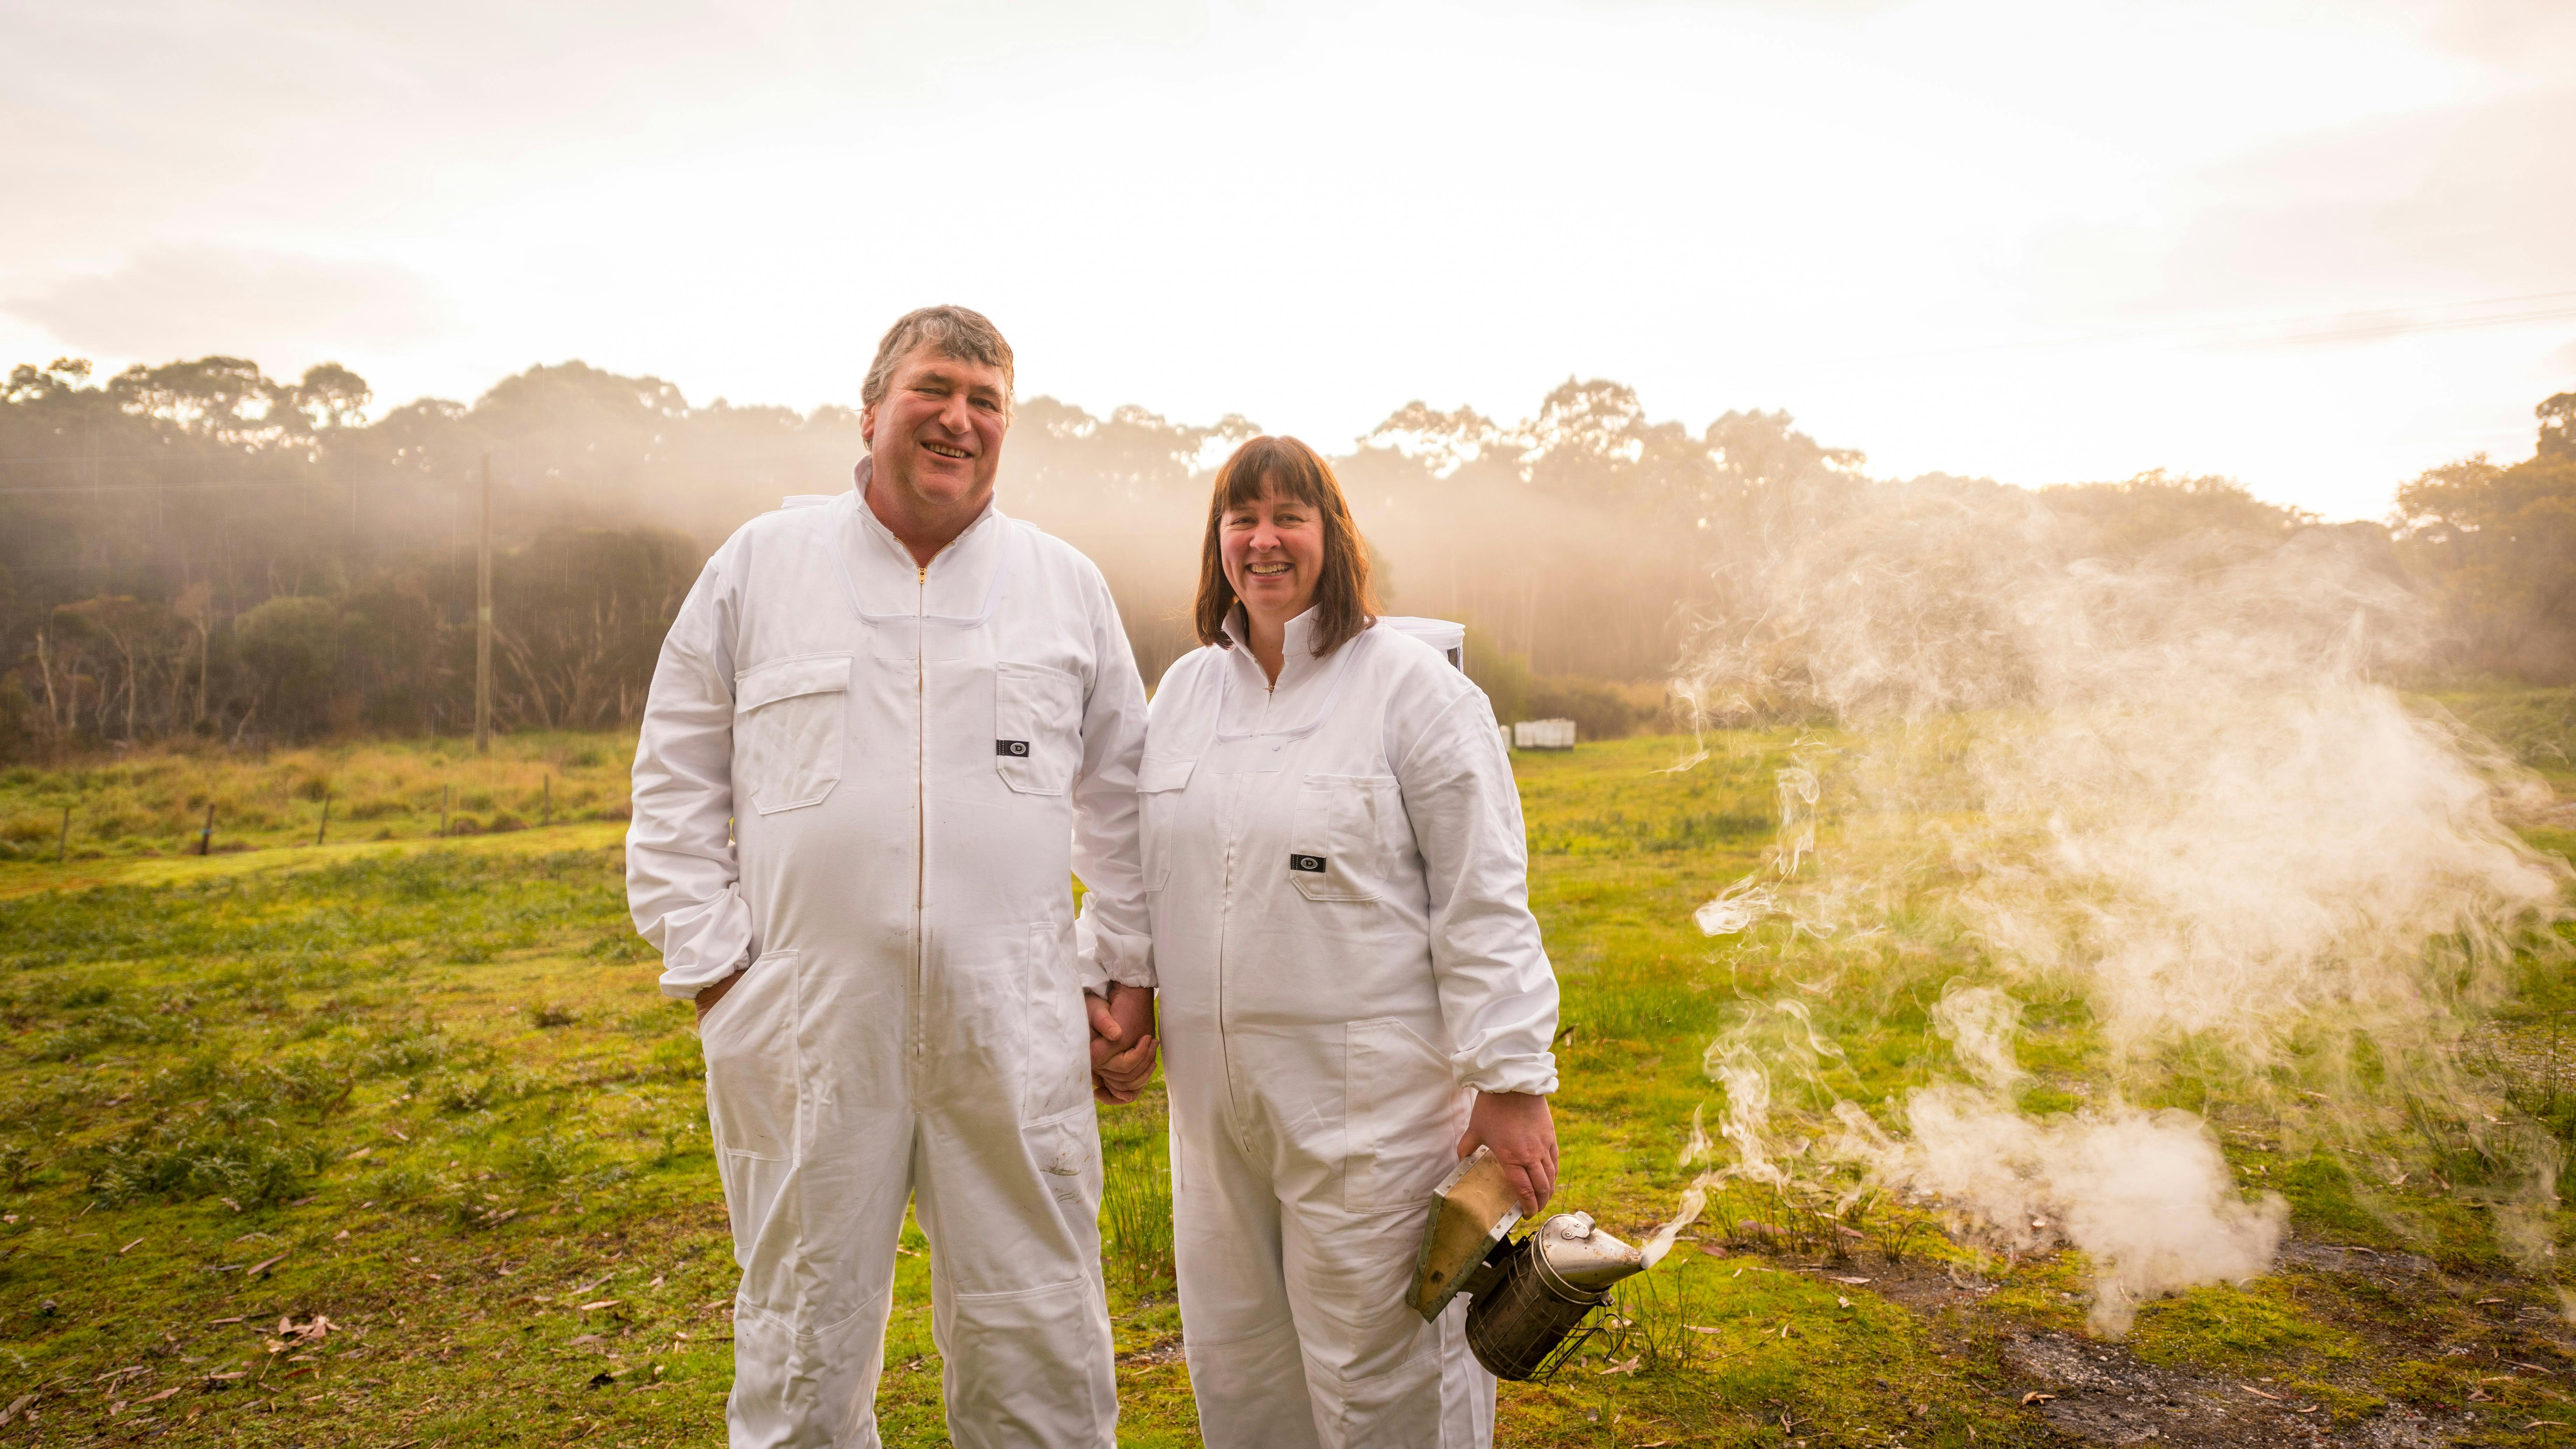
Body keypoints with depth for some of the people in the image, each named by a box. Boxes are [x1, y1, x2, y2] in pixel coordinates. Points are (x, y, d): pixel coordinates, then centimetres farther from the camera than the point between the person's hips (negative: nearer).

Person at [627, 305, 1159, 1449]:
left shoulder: (1069, 587, 8)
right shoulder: (758, 567, 5)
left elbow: (1123, 794, 13)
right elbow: (675, 785, 7)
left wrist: (1121, 969, 9)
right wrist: (709, 965, 0)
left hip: (1016, 1036, 1)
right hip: (804, 1031, 0)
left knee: (1040, 1353, 9)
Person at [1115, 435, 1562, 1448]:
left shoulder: (1411, 686, -5)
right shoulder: (1184, 690, 13)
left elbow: (1484, 900, -9)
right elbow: (1140, 872, 21)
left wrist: (1512, 1080, -12)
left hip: (1370, 1096, -5)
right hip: (1213, 1092, 6)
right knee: (1235, 1362, 16)